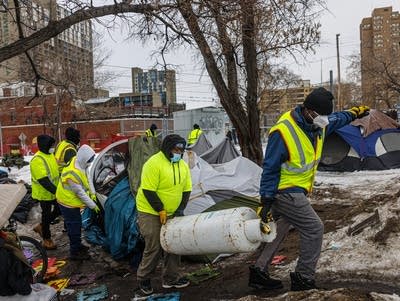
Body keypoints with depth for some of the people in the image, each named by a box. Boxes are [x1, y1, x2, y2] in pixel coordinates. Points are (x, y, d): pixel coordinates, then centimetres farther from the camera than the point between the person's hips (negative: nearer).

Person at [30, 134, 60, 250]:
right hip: (44, 193, -9)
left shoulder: (50, 155, 6)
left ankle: (41, 227, 34)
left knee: (59, 209, 17)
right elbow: (43, 181, -29)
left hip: (54, 191, 9)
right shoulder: (37, 160, -24)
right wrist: (56, 191, -31)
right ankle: (47, 239, 21)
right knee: (47, 214, 4)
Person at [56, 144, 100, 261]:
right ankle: (74, 252, 16)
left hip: (72, 201, 9)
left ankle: (77, 245, 39)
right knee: (74, 227, 2)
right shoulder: (73, 173, -35)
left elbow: (86, 178, 9)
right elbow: (80, 193, -26)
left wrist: (91, 192, 3)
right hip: (68, 203, -9)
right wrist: (92, 205, -17)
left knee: (76, 225, 22)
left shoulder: (77, 162, -6)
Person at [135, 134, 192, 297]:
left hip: (171, 213, 7)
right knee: (154, 247, -5)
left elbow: (186, 189, 6)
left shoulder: (183, 165, 3)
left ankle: (171, 278, 25)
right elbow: (148, 191, -22)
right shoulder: (154, 163, -20)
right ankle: (143, 280, 14)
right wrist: (161, 211, -19)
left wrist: (180, 209, -4)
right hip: (151, 212, -7)